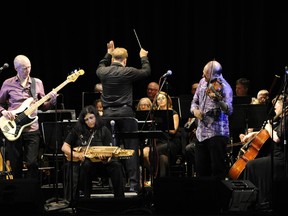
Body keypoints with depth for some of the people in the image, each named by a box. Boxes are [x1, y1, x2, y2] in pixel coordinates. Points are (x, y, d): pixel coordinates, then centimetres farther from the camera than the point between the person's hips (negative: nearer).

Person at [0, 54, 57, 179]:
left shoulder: (37, 83, 8)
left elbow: (43, 107, 12)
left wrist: (52, 101, -7)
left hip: (32, 129, 0)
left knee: (32, 163, -10)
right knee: (16, 166, 4)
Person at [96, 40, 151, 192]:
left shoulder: (103, 72, 2)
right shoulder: (127, 72, -9)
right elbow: (146, 72, 6)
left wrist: (108, 54, 36)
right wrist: (143, 58, 22)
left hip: (108, 114, 4)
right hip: (125, 113, -4)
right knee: (131, 149, 0)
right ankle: (134, 184, -3)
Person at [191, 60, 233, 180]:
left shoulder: (223, 87, -13)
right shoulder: (203, 82, 9)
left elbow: (229, 110, -24)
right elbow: (195, 101, 21)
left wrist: (218, 100, -42)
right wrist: (195, 110, -2)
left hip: (217, 133, -7)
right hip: (201, 133, 7)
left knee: (218, 170, -4)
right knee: (201, 170, 12)